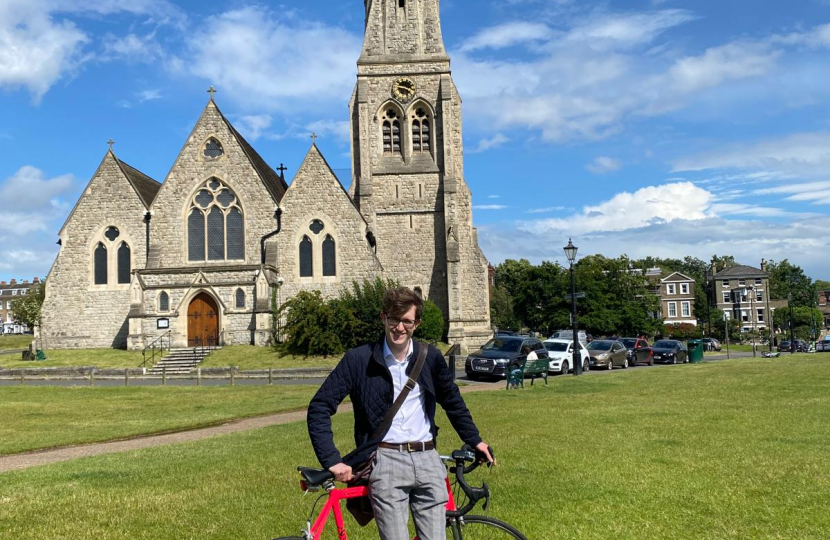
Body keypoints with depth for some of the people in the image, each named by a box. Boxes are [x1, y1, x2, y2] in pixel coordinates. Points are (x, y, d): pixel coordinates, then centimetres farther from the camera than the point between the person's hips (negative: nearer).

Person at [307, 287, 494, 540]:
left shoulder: (431, 357, 5)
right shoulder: (359, 360, -5)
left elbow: (453, 402, 21)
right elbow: (319, 408, -5)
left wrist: (475, 441, 22)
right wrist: (332, 461, -11)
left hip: (428, 460, 3)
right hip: (386, 462, -3)